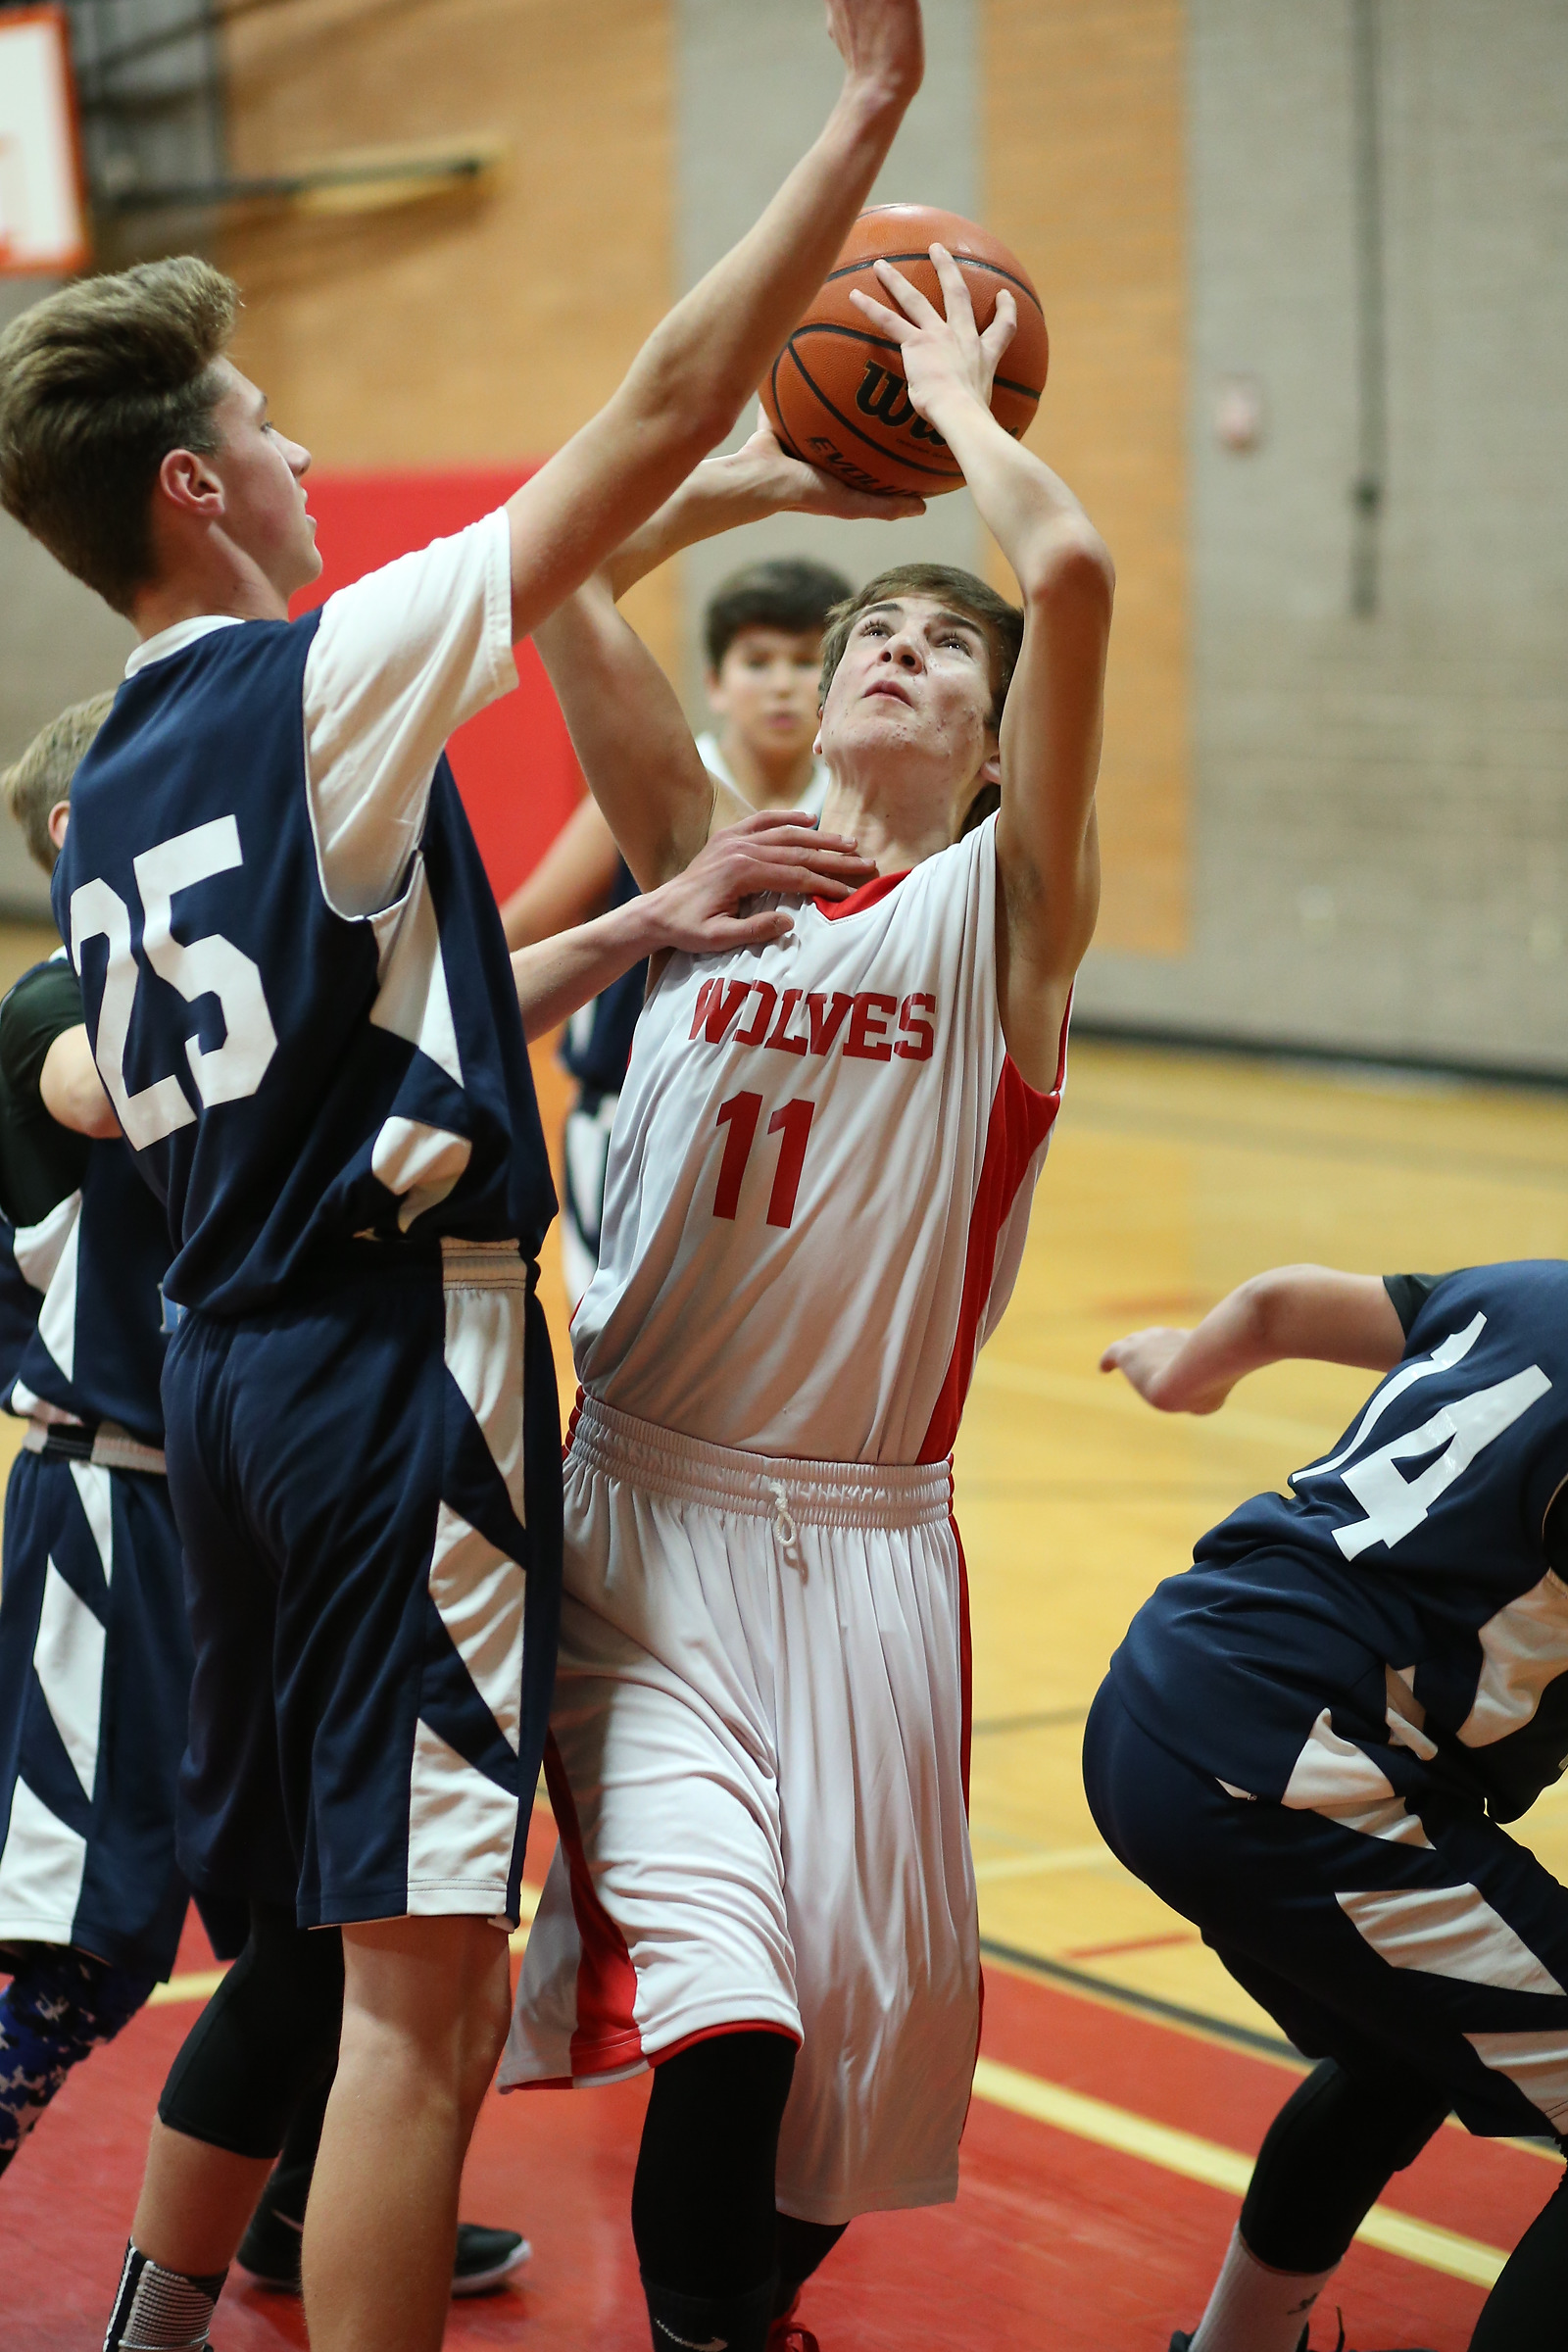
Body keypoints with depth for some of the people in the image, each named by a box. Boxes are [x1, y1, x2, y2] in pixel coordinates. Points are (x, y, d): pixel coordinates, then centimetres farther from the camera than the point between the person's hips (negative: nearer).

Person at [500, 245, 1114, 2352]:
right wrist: (773, 472, 10)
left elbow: (1073, 575, -15)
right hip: (645, 1506, 0)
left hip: (863, 1536, 0)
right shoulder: (708, 857, 9)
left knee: (873, 2000, 8)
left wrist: (961, 409, 0)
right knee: (712, 1995, -16)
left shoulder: (1005, 906, 1)